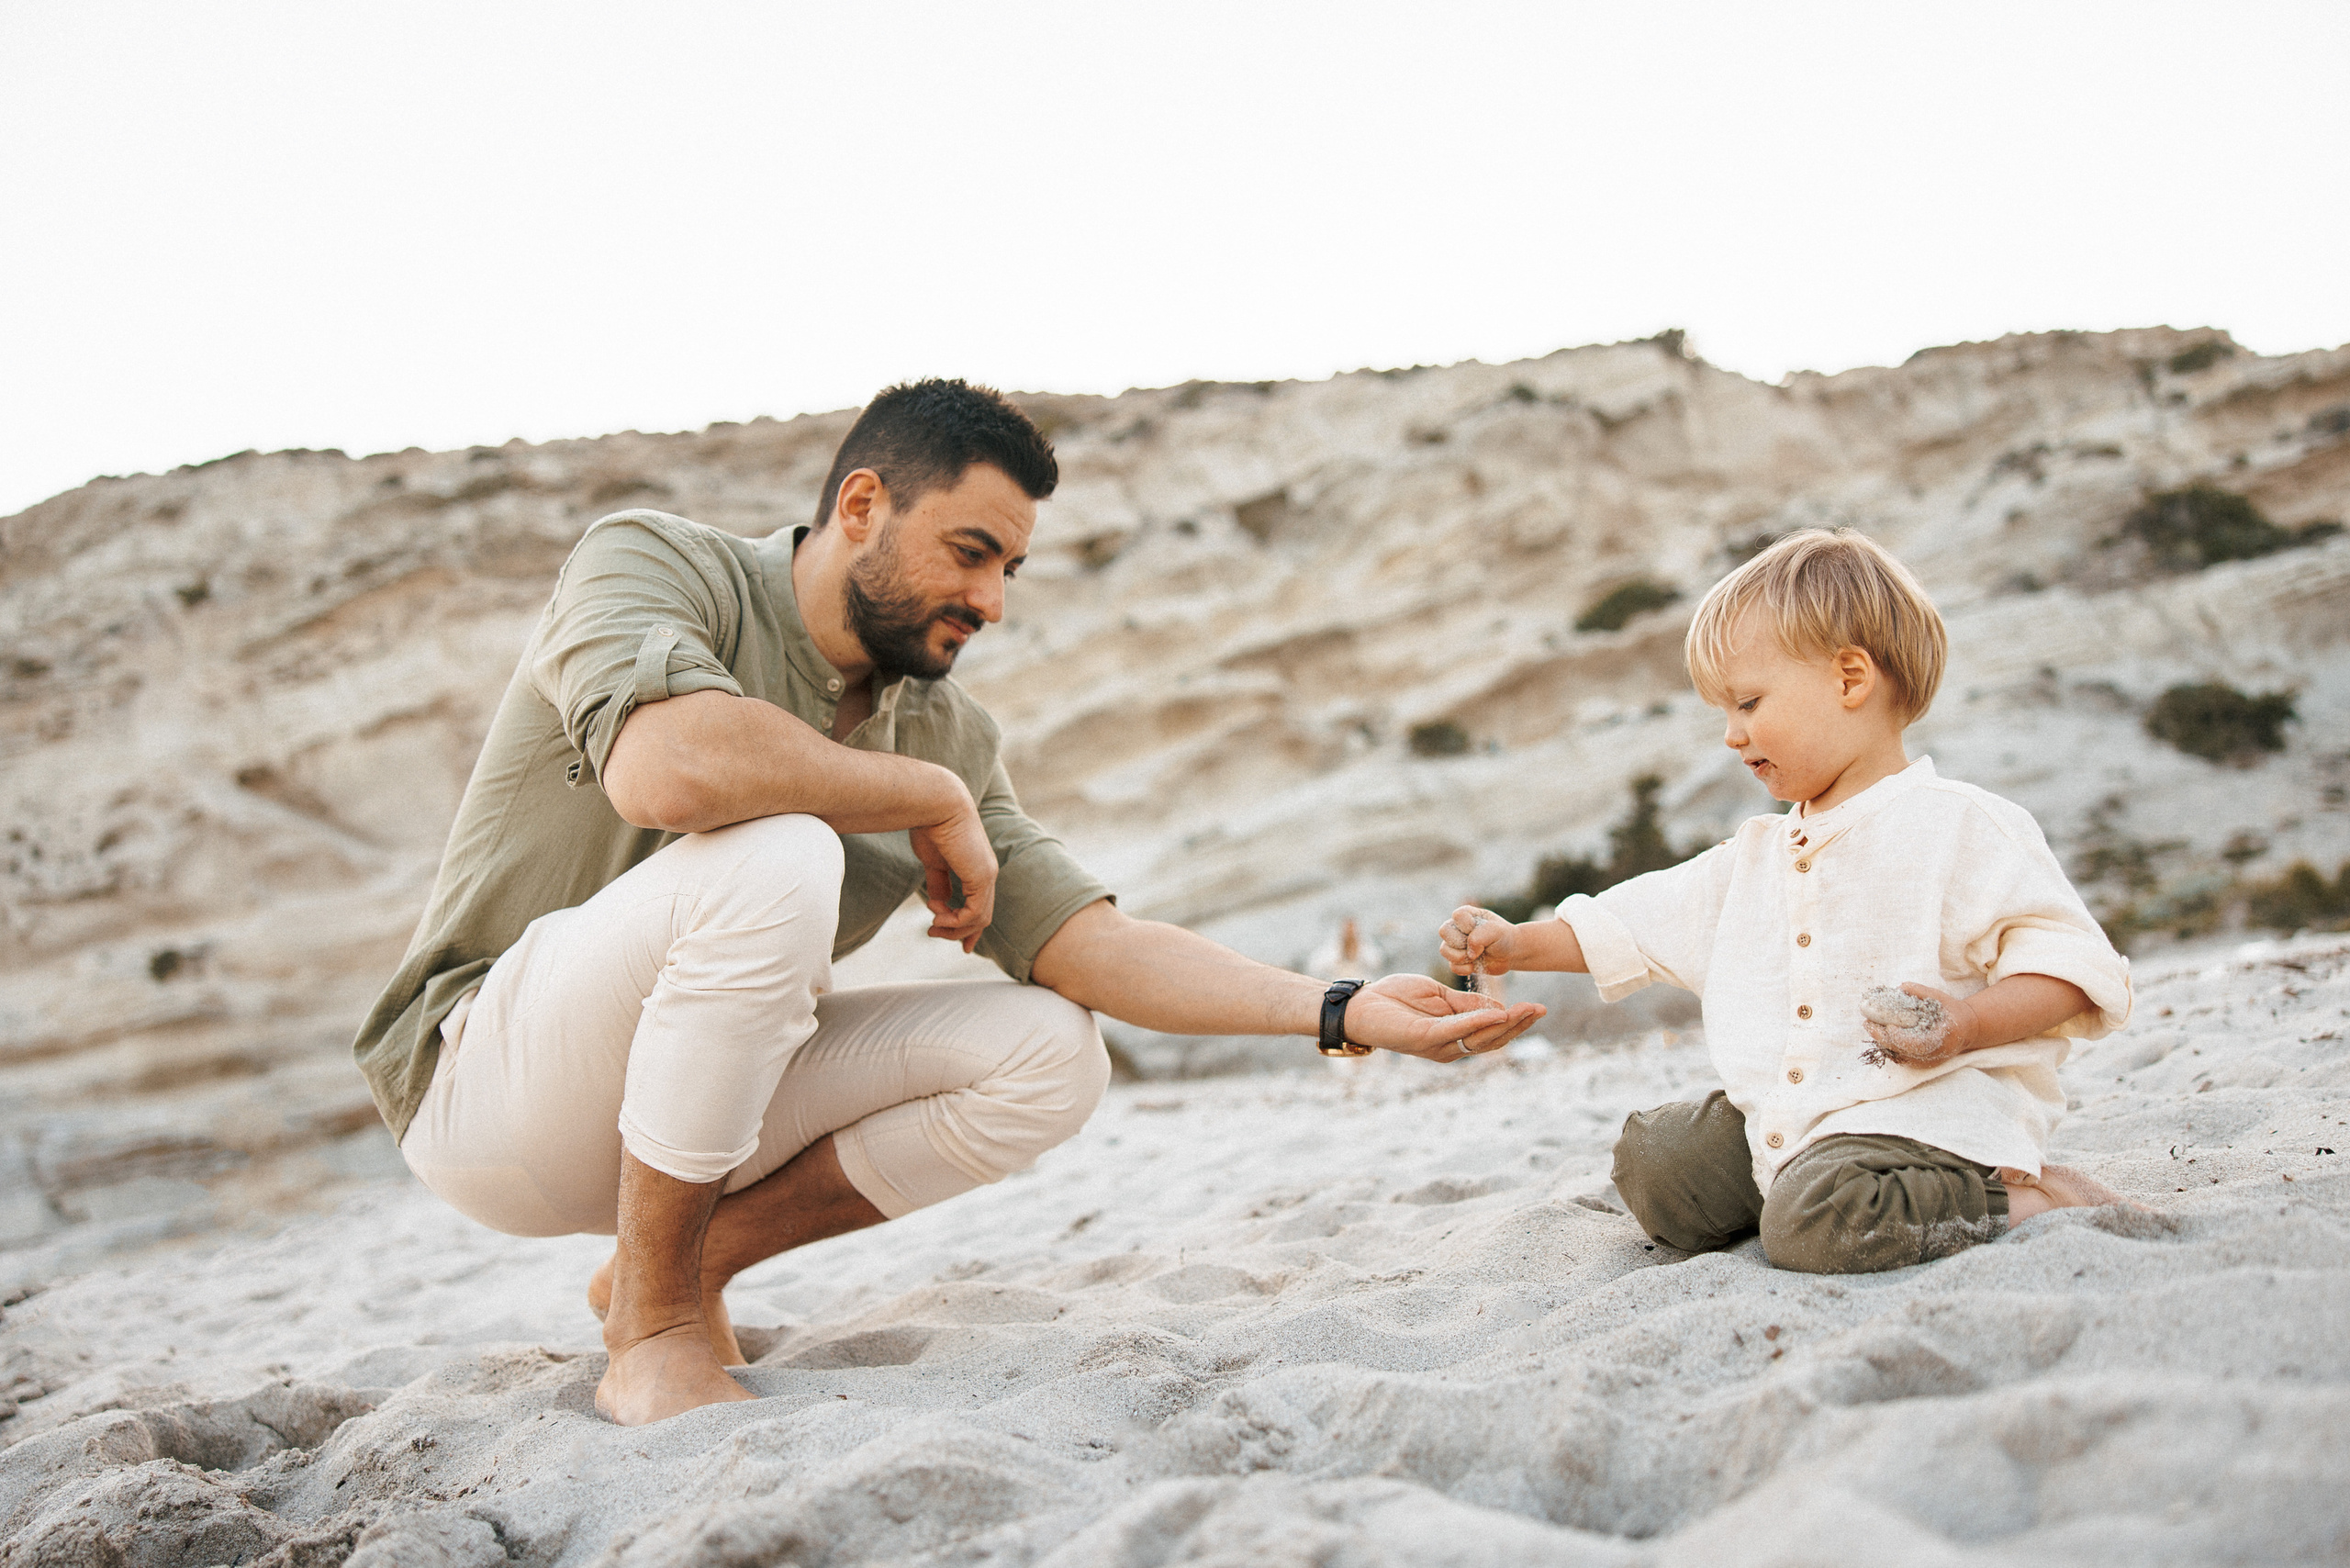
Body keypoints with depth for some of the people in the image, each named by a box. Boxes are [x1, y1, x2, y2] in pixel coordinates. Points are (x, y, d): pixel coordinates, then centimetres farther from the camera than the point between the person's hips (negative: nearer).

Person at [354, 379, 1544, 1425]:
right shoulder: (652, 564, -14)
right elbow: (665, 767, -36)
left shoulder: (947, 731, 3)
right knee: (773, 858, -33)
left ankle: (693, 1260, 3)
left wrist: (1344, 1013, -13)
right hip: (482, 1078, -6)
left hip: (698, 1093, 6)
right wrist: (933, 802, -22)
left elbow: (1085, 942, -3)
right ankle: (654, 1332, -16)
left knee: (1050, 1058, -10)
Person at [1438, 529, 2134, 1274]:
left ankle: (2017, 1197, -10)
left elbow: (2073, 964, -12)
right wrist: (1515, 944, 13)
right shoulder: (1756, 855, 17)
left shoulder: (1957, 827, -9)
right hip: (1778, 1120, 8)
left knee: (1816, 1223, -31)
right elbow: (1634, 922, 22)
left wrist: (1965, 1026, -27)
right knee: (1651, 1162, -2)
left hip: (1932, 1114, -8)